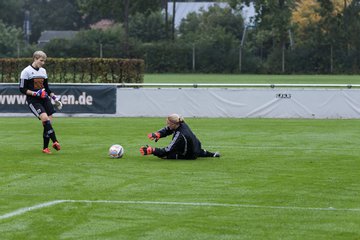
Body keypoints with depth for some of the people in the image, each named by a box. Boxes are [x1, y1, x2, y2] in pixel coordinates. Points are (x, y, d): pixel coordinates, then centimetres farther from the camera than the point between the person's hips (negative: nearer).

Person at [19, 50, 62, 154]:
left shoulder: (43, 71, 15)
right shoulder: (26, 71, -6)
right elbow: (22, 89, -8)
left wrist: (54, 97, 14)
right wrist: (34, 93, -19)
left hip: (44, 99, 6)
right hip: (33, 100, -6)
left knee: (48, 123, -3)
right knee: (45, 118, -25)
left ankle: (45, 147, 7)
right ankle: (55, 141, -25)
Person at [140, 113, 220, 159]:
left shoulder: (180, 135, -35)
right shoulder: (182, 124, -12)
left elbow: (168, 150, -35)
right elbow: (166, 130, 1)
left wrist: (151, 150, -41)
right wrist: (157, 134, -19)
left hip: (189, 156, -8)